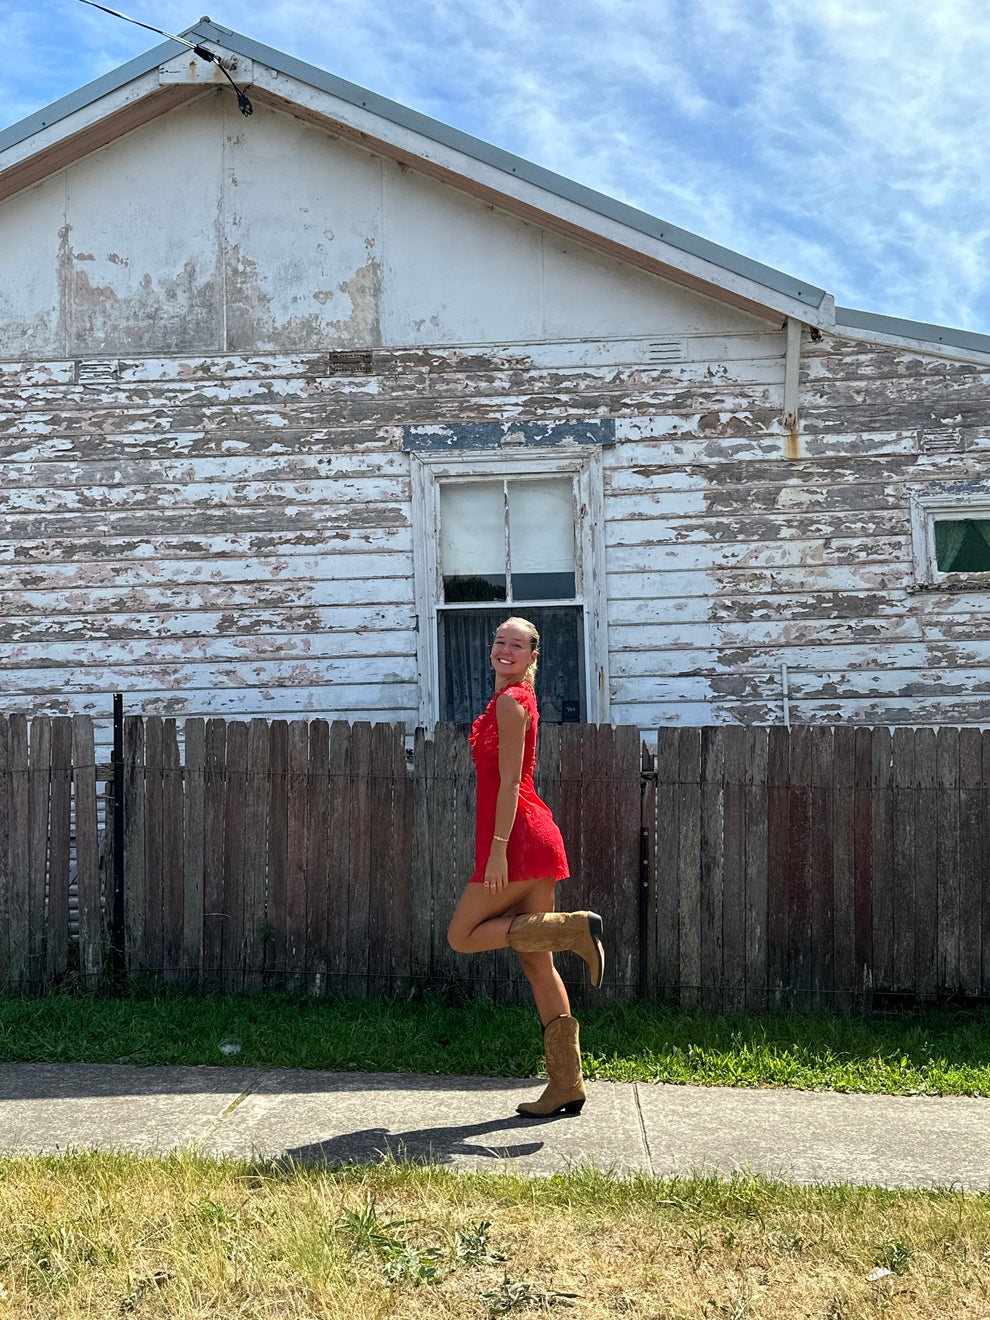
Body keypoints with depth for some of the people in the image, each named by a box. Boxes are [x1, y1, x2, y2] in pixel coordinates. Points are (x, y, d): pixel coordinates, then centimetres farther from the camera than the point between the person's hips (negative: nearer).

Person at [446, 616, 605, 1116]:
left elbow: (510, 781, -16)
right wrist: (498, 847, 25)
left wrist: (497, 850, -19)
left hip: (518, 838, -10)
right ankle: (566, 1086, 8)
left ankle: (574, 927, -8)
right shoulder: (514, 699, 20)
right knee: (536, 963, 7)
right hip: (531, 837, 10)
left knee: (463, 936, 0)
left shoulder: (509, 701, -9)